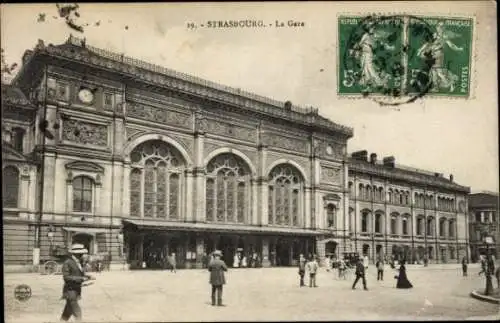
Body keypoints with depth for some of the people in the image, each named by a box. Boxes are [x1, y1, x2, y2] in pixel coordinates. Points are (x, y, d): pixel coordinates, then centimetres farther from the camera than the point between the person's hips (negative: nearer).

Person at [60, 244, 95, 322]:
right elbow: (66, 277, -19)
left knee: (67, 313, 16)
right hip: (70, 291, -8)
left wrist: (88, 277, -1)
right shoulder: (67, 263, -14)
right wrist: (80, 278, -24)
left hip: (76, 290, 8)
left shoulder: (78, 262, 12)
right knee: (77, 312, -13)